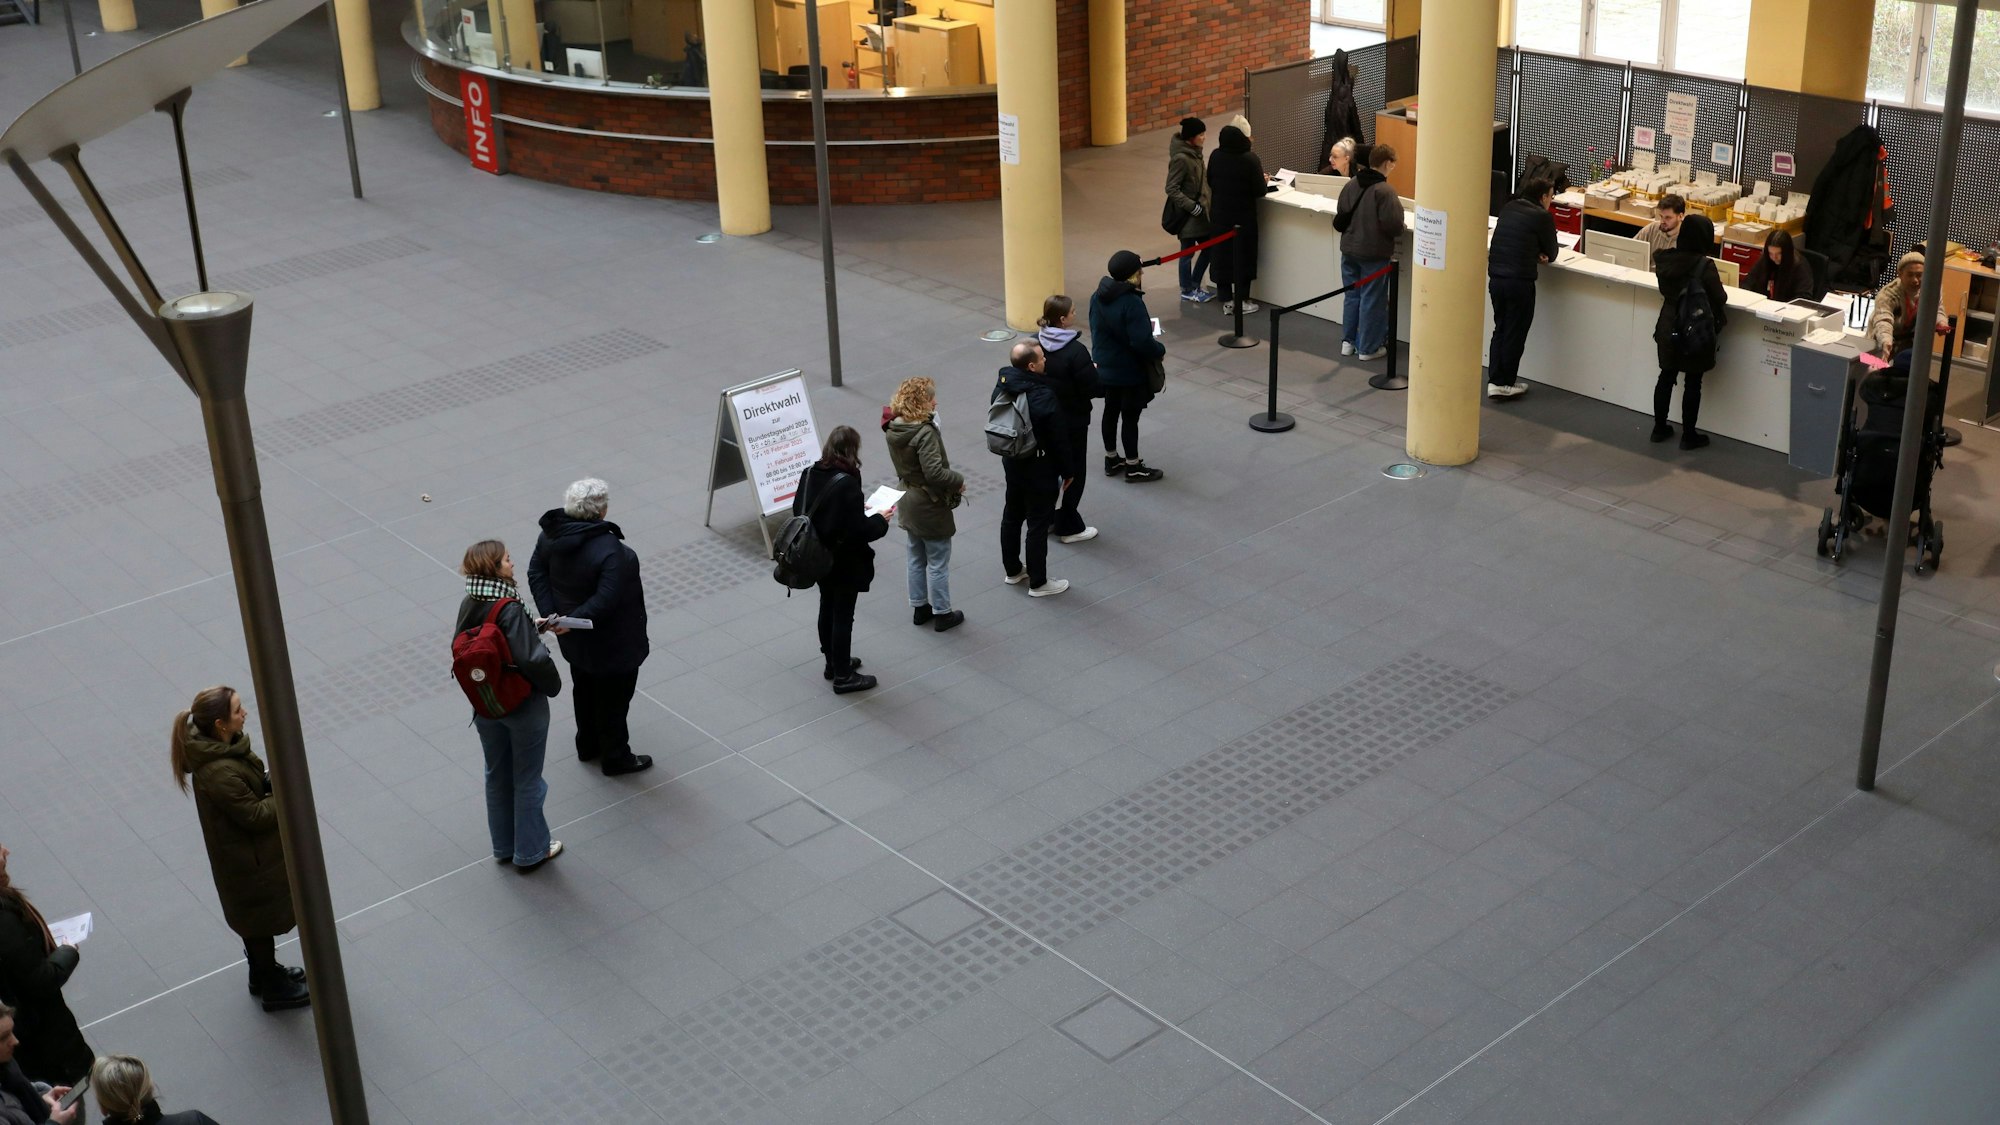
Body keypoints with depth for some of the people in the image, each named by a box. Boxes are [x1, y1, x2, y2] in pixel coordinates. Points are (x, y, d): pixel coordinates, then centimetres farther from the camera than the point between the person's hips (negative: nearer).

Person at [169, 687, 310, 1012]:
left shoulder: (222, 746, -9)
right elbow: (255, 815, -28)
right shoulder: (219, 773, -37)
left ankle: (264, 973, 49)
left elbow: (252, 782, 7)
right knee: (263, 920, 12)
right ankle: (273, 989, 32)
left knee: (255, 917, 28)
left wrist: (273, 780, -11)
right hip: (248, 860, -9)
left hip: (244, 850, 9)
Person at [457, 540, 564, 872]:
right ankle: (530, 851, 27)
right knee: (527, 780, 12)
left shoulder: (469, 605, -5)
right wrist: (553, 685, -12)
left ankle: (503, 846, 38)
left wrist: (533, 628, 7)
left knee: (497, 776, 22)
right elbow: (532, 658, -30)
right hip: (523, 706, -6)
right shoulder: (510, 609, -27)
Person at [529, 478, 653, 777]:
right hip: (610, 643, -8)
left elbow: (536, 572, -4)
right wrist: (573, 621, -27)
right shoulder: (609, 551, -34)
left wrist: (551, 614, -8)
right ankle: (615, 758, 30)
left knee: (584, 689, 27)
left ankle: (587, 745, 46)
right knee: (613, 697, 13)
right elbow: (606, 599, -35)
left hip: (575, 640, 8)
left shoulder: (553, 532, -11)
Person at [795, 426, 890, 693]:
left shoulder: (810, 474, -5)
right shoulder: (847, 484, -27)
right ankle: (843, 677, 16)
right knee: (843, 616, 5)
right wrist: (880, 520, -6)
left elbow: (800, 511, 8)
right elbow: (858, 530, -27)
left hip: (819, 558, 7)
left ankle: (834, 662, 38)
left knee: (827, 608, 22)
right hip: (845, 563, -7)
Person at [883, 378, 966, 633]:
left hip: (908, 504, 8)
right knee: (938, 562, 7)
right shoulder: (925, 433, -27)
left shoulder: (895, 429, -3)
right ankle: (942, 614, 17)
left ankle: (919, 607, 33)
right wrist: (959, 480, -15)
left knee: (917, 558, 21)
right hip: (930, 506, -8)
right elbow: (935, 473, -31)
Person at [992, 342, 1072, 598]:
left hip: (1011, 461, 8)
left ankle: (1012, 570, 36)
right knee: (1038, 524, 4)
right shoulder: (1043, 397, -28)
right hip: (1040, 468, -8)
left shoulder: (1002, 386, -6)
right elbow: (1059, 438, -19)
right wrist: (1066, 470, -5)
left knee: (1011, 515, 21)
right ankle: (1038, 583, 15)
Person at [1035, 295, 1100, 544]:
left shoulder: (1034, 343, -6)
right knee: (1073, 472, 9)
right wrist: (1096, 371, -2)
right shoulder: (1075, 351, -26)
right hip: (1072, 421, -6)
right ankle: (1069, 527, 17)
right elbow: (1094, 388, -22)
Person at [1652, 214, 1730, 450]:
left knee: (1666, 376, 17)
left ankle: (1659, 428, 26)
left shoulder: (1665, 259, -7)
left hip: (1668, 328, 5)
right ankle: (1688, 435, 15)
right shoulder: (1704, 266, -23)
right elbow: (1720, 299, -14)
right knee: (1693, 382, 7)